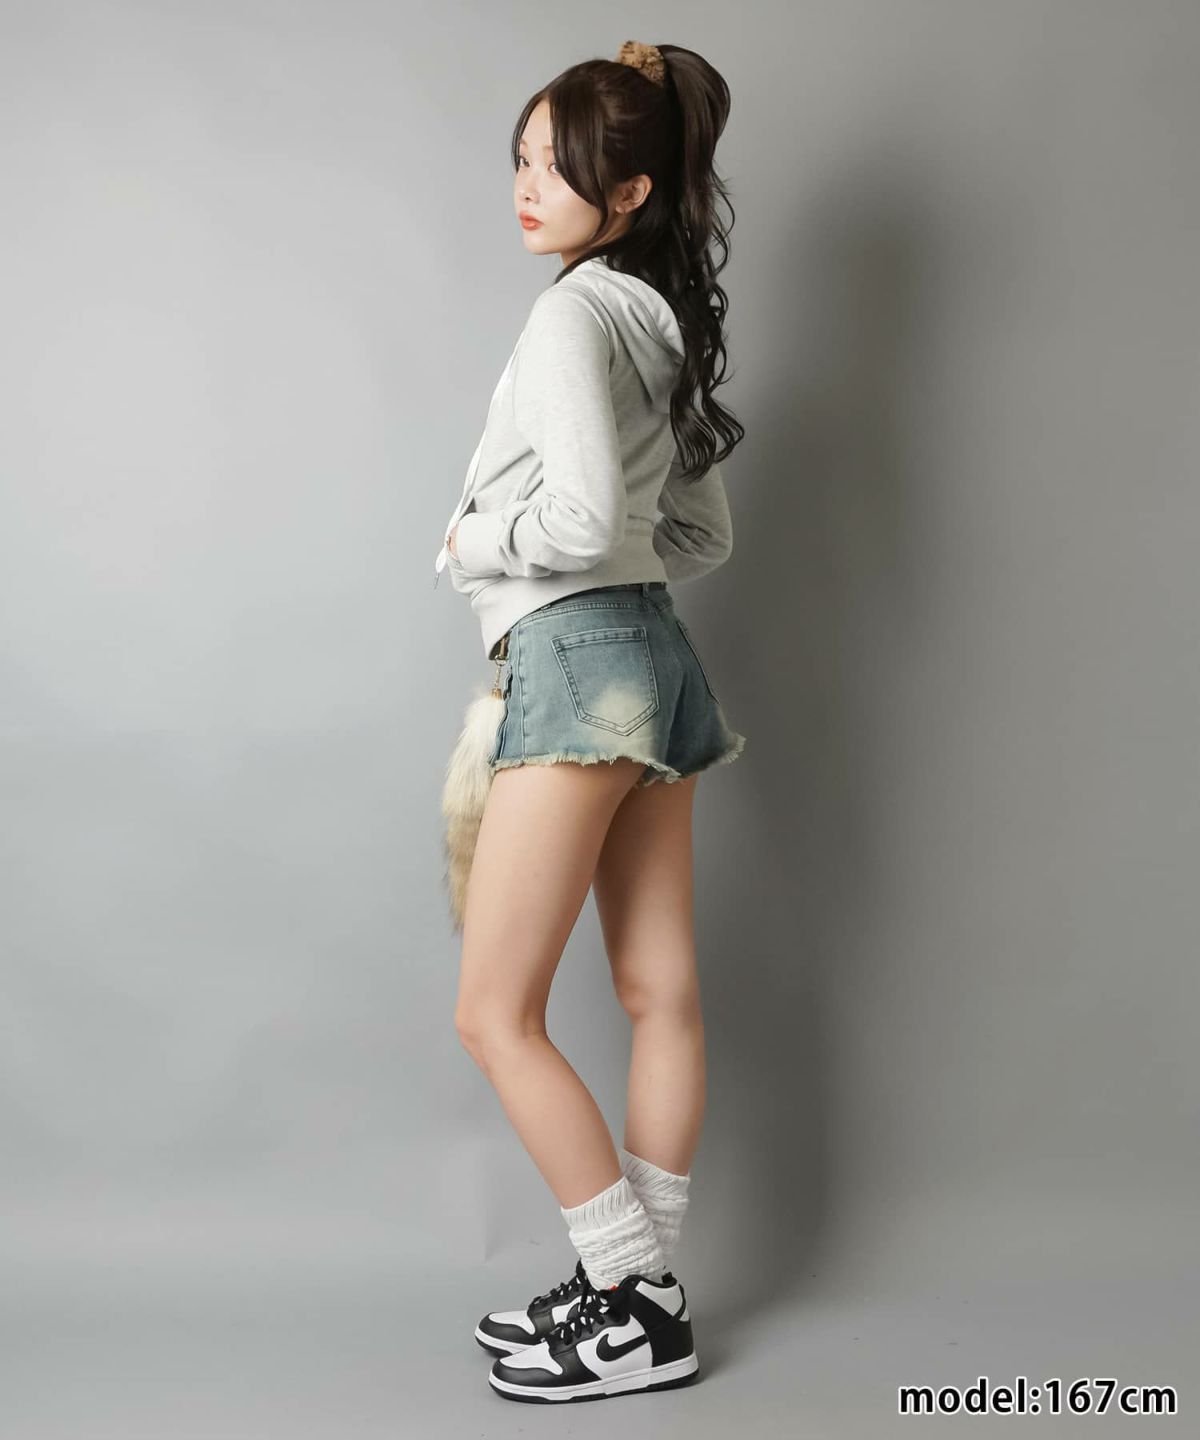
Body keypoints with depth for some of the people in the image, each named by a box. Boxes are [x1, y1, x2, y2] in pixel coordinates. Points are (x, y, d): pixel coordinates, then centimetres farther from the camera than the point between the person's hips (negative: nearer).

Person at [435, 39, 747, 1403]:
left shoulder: (576, 316, -11)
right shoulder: (667, 324, 17)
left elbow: (582, 515, -22)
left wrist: (472, 542, -5)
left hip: (581, 658, -10)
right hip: (657, 654, 10)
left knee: (494, 1011, -4)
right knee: (661, 993, 9)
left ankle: (635, 1311, 4)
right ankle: (632, 1288, 20)